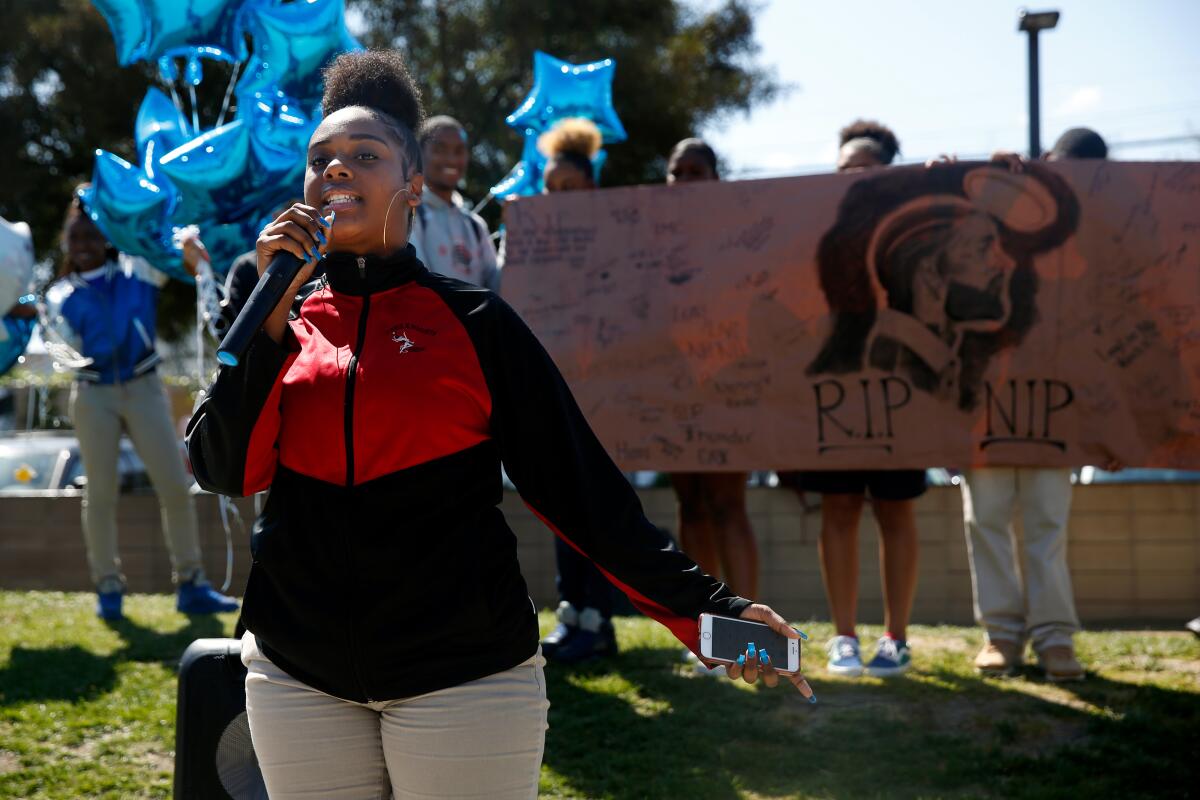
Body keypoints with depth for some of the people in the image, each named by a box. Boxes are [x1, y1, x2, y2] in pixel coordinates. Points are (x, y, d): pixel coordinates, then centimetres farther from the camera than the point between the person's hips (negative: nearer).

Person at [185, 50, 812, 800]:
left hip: (464, 676, -3)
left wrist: (703, 606, -10)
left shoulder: (474, 321, -1)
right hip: (298, 677, 3)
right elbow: (224, 471, -4)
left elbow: (578, 479, -3)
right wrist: (272, 307, -10)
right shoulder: (276, 324, 7)